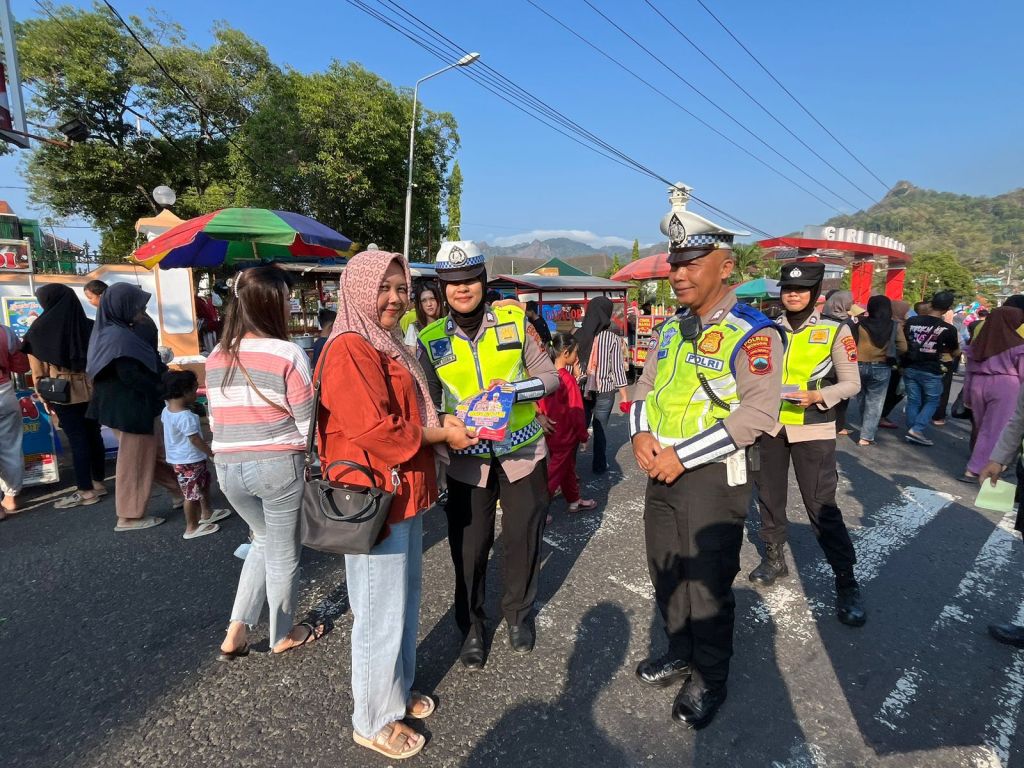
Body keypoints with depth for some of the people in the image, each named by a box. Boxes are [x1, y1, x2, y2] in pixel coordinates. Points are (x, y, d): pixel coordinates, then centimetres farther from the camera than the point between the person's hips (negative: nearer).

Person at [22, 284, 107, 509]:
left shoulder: (39, 329, -6)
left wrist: (43, 397, 3)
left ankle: (86, 491, 6)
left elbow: (38, 370, -5)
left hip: (63, 392, -4)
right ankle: (98, 483, 20)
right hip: (91, 389, 4)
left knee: (77, 439, 0)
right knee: (93, 434, 11)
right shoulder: (89, 325, 1)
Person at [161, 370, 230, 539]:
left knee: (204, 483, 25)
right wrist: (212, 453, -14)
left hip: (177, 458, 10)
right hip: (189, 461, -10)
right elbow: (195, 439, -24)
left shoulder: (166, 410, 1)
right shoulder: (187, 417, -27)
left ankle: (206, 513, 40)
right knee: (192, 494, 3)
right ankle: (192, 528, 15)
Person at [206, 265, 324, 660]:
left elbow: (216, 418, 11)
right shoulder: (287, 354, -15)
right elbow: (308, 423, -13)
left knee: (265, 540, 27)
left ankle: (236, 631, 25)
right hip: (279, 465, -6)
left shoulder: (215, 357, 3)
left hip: (228, 468, 6)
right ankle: (283, 635, 33)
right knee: (284, 553, 14)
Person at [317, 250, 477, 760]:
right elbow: (374, 429, -24)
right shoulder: (349, 349, -17)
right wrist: (442, 435, -14)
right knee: (381, 615, 6)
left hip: (403, 494, 10)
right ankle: (374, 721, 28)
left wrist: (440, 425, 6)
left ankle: (398, 692, 42)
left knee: (404, 602, 22)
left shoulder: (388, 346, 15)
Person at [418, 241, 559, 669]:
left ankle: (518, 613, 40)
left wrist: (514, 389, -21)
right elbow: (426, 405, 2)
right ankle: (471, 627, 34)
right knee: (469, 546, 8)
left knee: (523, 537, 13)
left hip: (522, 451, 0)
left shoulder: (514, 321, -4)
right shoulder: (431, 341, -2)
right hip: (468, 457, 0)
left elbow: (549, 376, -3)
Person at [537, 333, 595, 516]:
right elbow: (576, 411, -17)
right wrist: (584, 435, -6)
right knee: (555, 472, 4)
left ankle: (574, 500, 39)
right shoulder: (568, 379, -23)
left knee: (567, 467, 23)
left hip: (553, 431, 8)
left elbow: (541, 404, 4)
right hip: (565, 434, -7)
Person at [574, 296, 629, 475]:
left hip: (580, 389, 2)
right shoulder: (613, 339, -10)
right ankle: (599, 466, 21)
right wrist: (624, 395, 0)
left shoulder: (577, 336, -3)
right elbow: (618, 368, -8)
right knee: (601, 428, 11)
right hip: (604, 391, -2)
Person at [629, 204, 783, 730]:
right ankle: (680, 652, 44)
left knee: (707, 582, 8)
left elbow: (757, 413, -22)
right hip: (661, 471, 7)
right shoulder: (670, 328, 8)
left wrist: (684, 456, -23)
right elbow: (645, 386, 13)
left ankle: (710, 679, 32)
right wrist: (641, 433, -8)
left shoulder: (753, 333, -14)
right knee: (664, 570, 20)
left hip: (713, 477, -7)